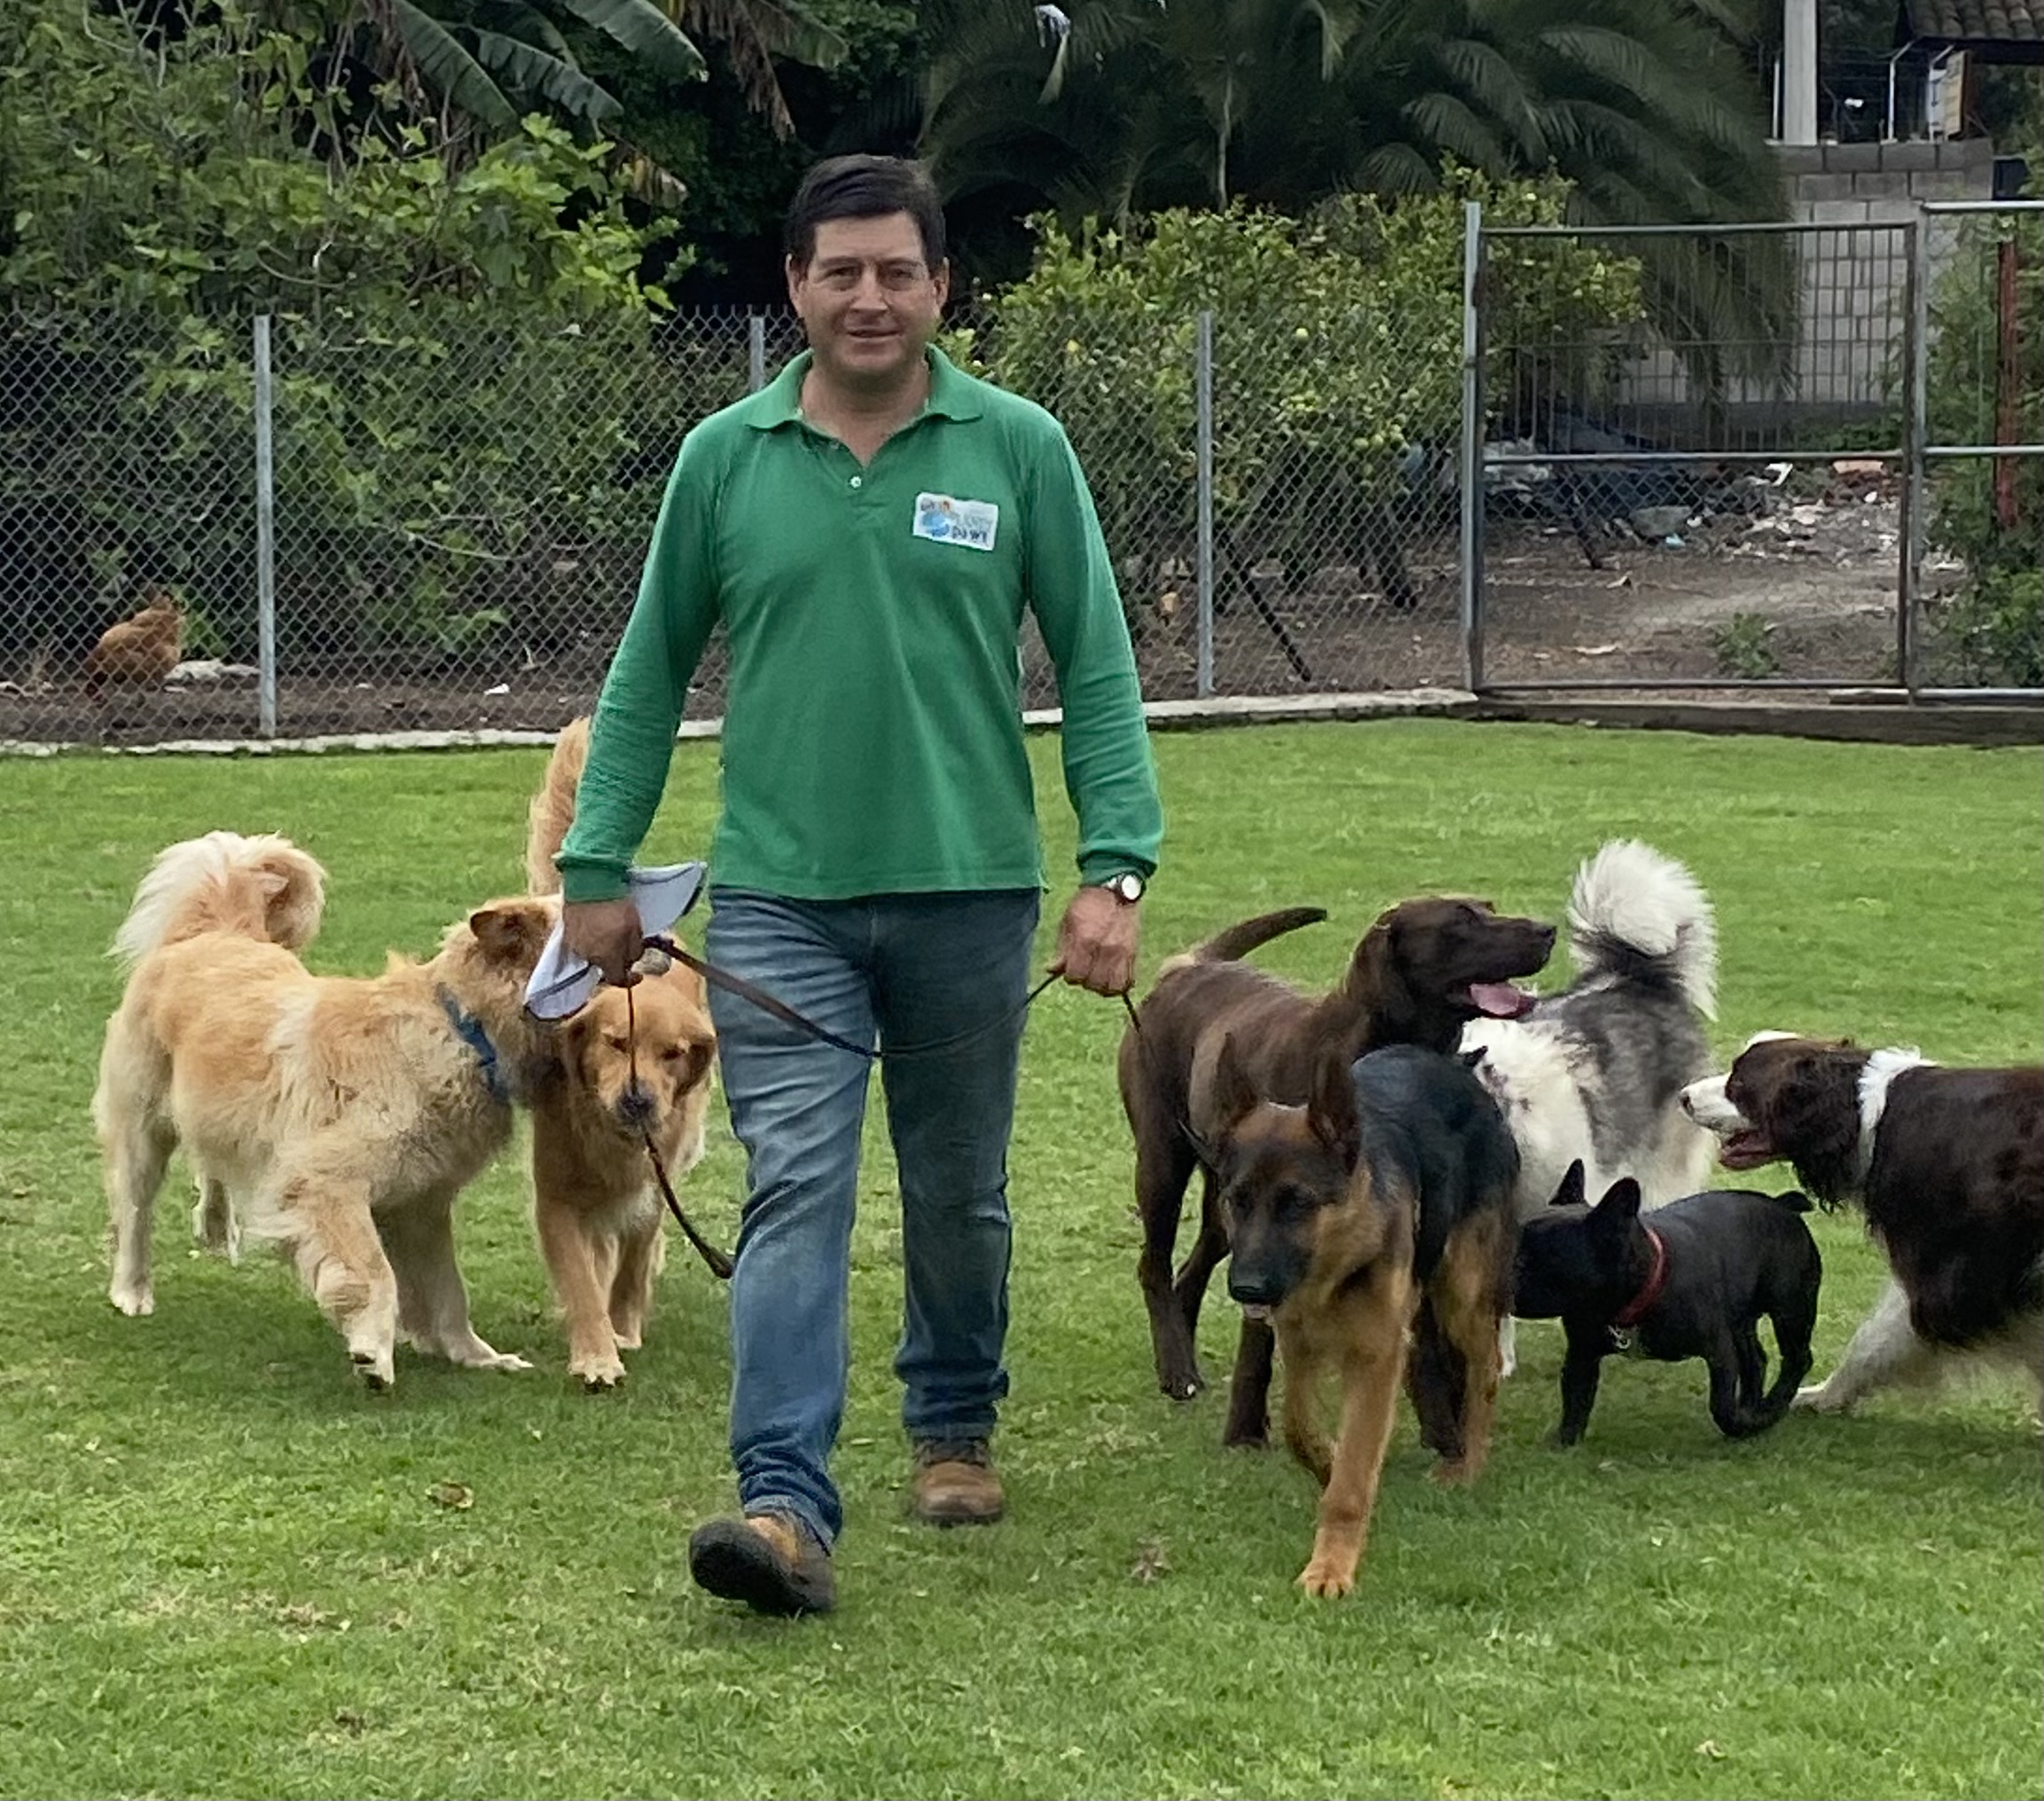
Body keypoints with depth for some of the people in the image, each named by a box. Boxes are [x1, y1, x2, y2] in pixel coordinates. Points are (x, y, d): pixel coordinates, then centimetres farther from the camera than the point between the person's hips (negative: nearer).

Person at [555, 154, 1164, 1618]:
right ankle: (786, 1506, -17)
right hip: (780, 898, 0)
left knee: (960, 1195, 15)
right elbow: (650, 672, 9)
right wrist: (599, 864, 7)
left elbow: (1097, 668, 0)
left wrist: (1117, 866, -8)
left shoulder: (1019, 449, -1)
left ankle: (956, 1428, 37)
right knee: (795, 1191, -11)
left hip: (969, 893, 0)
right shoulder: (726, 458, 2)